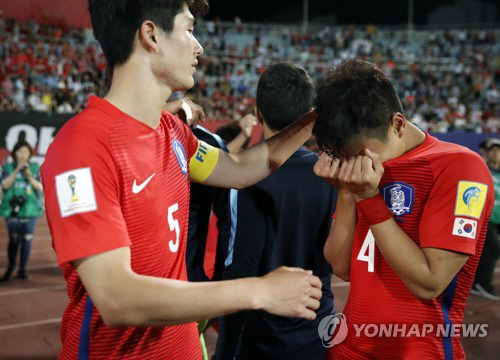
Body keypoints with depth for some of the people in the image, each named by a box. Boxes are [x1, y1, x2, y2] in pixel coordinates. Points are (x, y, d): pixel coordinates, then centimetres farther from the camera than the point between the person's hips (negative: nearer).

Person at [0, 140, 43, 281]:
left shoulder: (35, 168, 5)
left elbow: (41, 187, 1)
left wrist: (30, 177, -16)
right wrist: (17, 170, -16)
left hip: (30, 209, 1)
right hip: (12, 209, -1)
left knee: (27, 239, 0)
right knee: (14, 240, 0)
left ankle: (22, 269, 12)